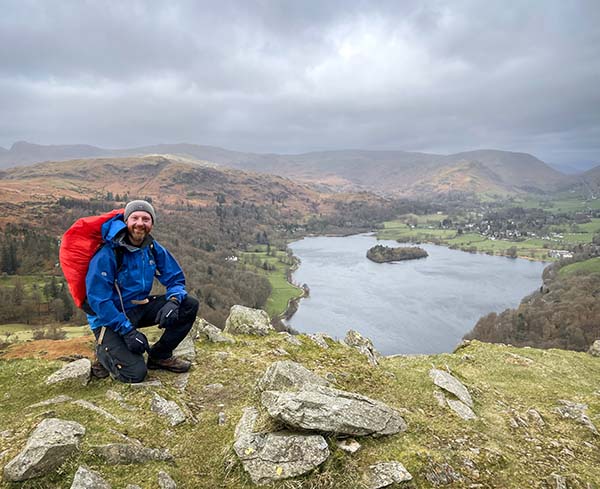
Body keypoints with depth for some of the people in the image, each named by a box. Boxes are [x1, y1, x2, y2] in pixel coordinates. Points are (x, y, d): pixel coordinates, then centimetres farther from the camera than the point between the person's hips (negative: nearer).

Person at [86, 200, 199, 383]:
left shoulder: (153, 249, -4)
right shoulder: (107, 254, -22)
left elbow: (175, 279, 0)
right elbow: (98, 300, -22)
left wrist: (173, 301, -22)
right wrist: (128, 330, -25)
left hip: (139, 308, 6)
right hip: (109, 318, -6)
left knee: (190, 305, -11)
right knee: (135, 373, -21)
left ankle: (160, 355, 6)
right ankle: (104, 349, 12)